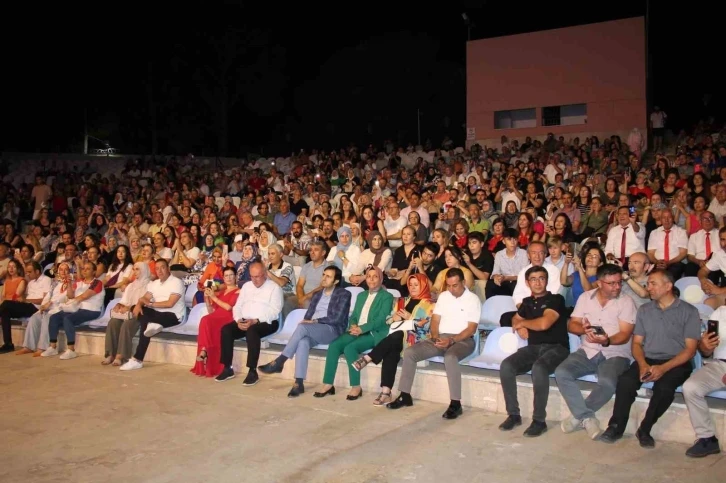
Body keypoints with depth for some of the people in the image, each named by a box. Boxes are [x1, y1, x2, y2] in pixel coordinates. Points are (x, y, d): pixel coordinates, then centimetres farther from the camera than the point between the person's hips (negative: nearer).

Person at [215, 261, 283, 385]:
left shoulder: (274, 287, -1)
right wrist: (239, 320, -8)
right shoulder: (246, 286, 18)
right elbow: (237, 306, 14)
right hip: (245, 321, 6)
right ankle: (228, 369, -13)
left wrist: (255, 321, -23)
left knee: (251, 331, -37)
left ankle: (253, 372, -31)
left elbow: (274, 311, -12)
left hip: (266, 323, -6)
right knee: (226, 329, -20)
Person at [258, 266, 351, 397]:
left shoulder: (343, 294, 3)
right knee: (303, 342, -32)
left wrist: (315, 321, -12)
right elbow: (308, 315, 16)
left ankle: (279, 362, -28)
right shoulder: (317, 294, 22)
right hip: (312, 331, 5)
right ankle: (299, 383, -34)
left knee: (302, 327, -32)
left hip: (332, 330, -5)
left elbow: (337, 318, -8)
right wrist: (307, 322, -8)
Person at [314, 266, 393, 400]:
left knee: (350, 348, -31)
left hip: (374, 334, -6)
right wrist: (353, 326, -6)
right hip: (357, 332, 6)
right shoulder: (361, 295, 22)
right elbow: (353, 316, 18)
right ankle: (328, 385, -17)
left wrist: (362, 328, -21)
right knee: (334, 345, -21)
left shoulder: (387, 296, 1)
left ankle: (356, 387, -20)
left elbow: (381, 319, -11)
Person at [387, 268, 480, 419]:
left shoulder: (473, 299, -4)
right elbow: (435, 320, 11)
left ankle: (455, 403, -34)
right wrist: (436, 337, -9)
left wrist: (452, 340, -21)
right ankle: (405, 396, -5)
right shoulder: (443, 296, 13)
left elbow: (471, 328, -10)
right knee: (409, 352, -13)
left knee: (450, 357, -40)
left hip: (463, 340, -6)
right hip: (441, 338, 6)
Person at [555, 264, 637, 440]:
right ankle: (587, 418, -14)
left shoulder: (626, 302, -3)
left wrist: (607, 341, -33)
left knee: (607, 383, -34)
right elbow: (571, 325, 6)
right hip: (587, 351, 3)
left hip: (615, 355, -3)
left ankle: (578, 416, -10)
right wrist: (583, 329, -18)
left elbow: (624, 335, -12)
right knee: (561, 373, -23)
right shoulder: (585, 297, 7)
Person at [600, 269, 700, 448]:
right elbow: (637, 343, 11)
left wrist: (663, 368, -19)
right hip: (647, 360, 3)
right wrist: (642, 364, -11)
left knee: (664, 387, -35)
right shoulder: (644, 310, 13)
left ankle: (644, 429, -15)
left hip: (676, 363, -3)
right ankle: (616, 426, -14)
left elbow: (690, 349, -6)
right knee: (625, 381, -28)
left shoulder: (689, 311, 0)